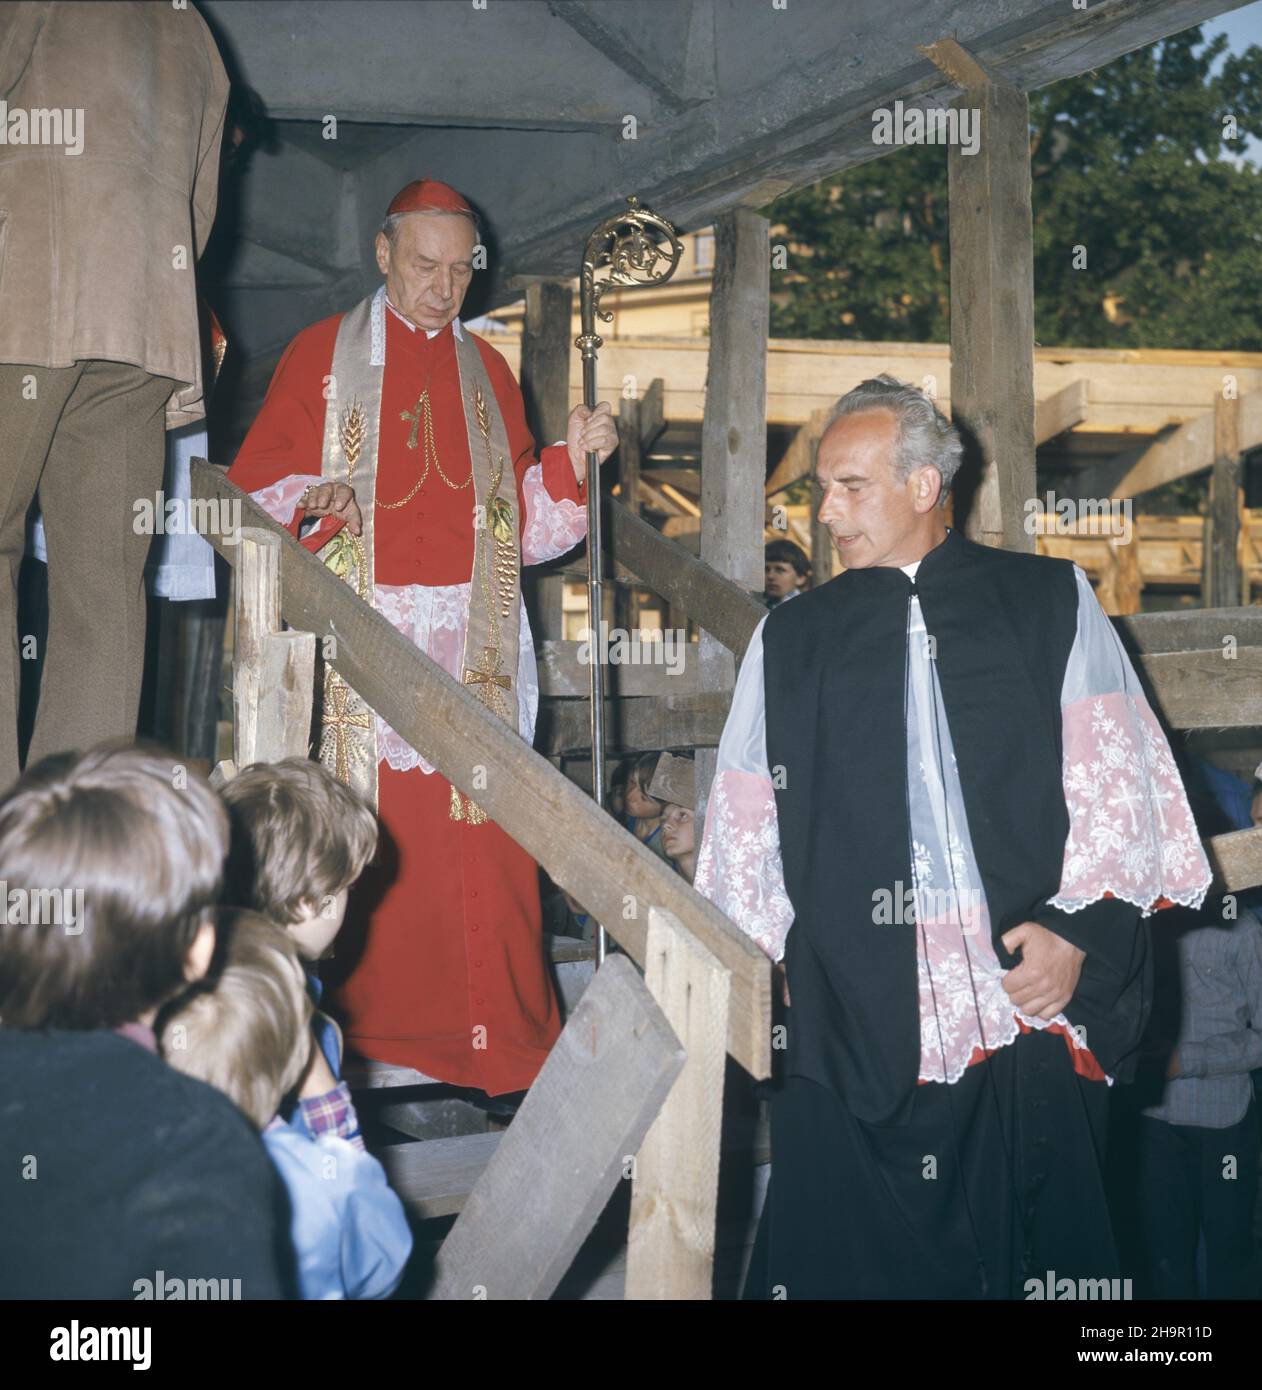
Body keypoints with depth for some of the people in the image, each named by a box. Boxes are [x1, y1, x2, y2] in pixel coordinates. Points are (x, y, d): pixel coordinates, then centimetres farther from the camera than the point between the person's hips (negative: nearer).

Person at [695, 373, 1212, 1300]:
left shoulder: (1051, 605, 9)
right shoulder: (790, 641, 14)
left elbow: (1115, 781, 4)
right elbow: (746, 832, 14)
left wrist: (1079, 930, -7)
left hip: (1036, 1006, -1)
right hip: (860, 1027, 1)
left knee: (1045, 1258, 1)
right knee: (859, 1262, -1)